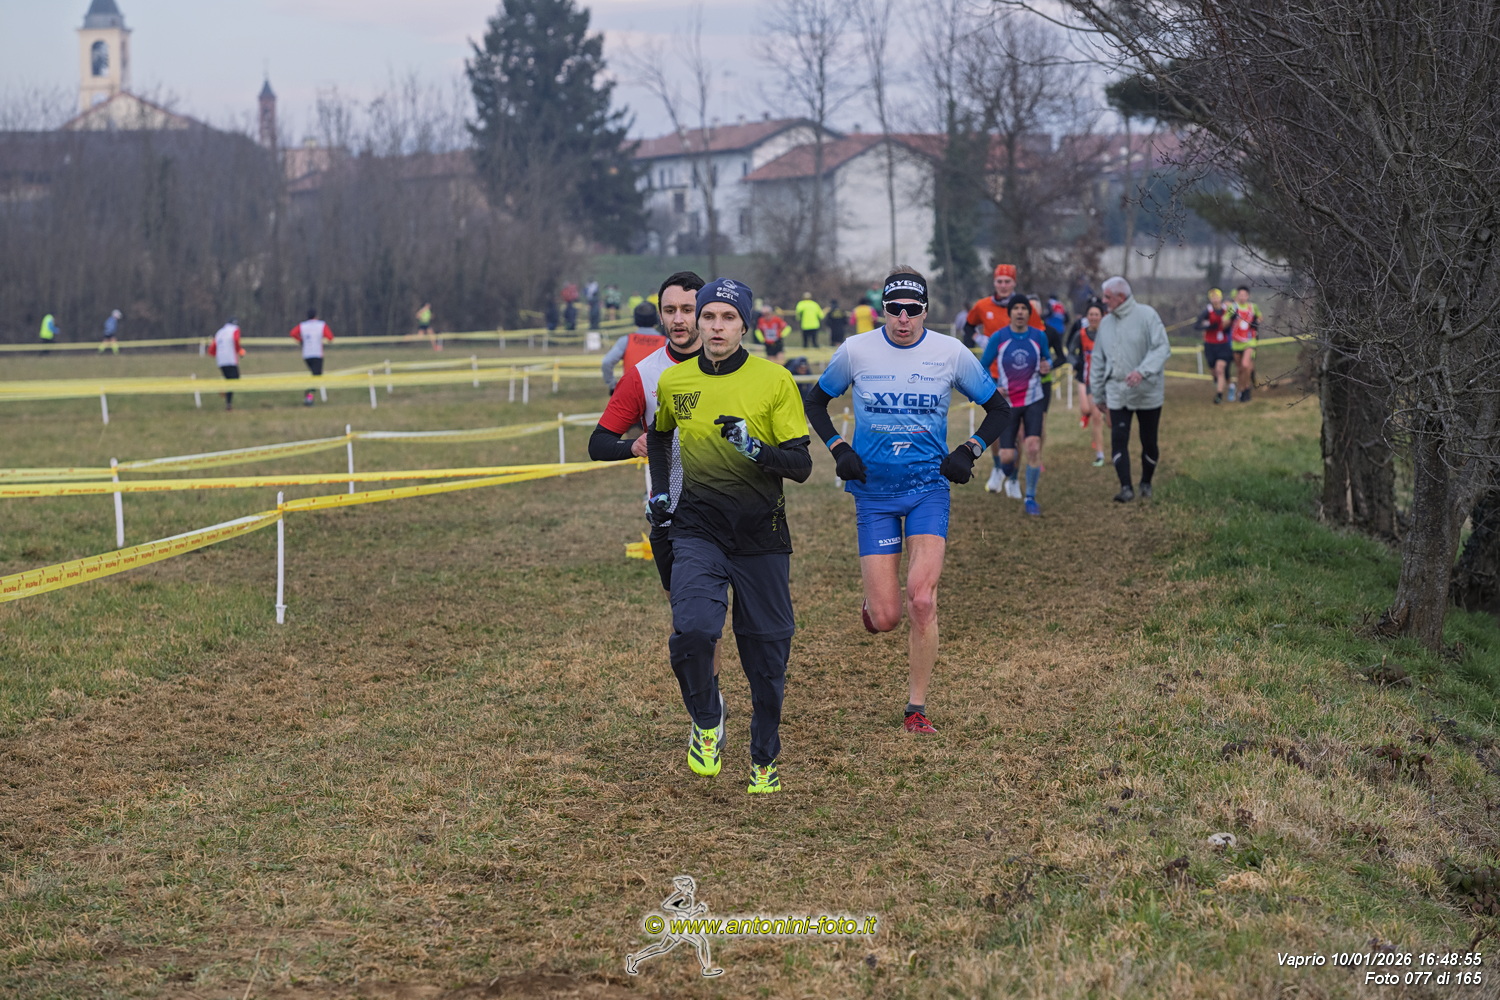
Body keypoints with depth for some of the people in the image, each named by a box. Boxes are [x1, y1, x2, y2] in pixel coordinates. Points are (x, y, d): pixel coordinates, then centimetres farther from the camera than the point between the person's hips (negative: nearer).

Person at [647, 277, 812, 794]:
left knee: (767, 654, 5)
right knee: (692, 629, -22)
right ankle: (707, 720, 7)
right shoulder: (673, 381, 4)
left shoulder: (775, 380, -5)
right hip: (697, 529, 1)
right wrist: (659, 491, 16)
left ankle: (765, 759, 27)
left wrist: (755, 447, -24)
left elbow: (801, 465, -7)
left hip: (762, 534, -1)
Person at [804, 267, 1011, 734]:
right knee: (885, 618, -5)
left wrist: (969, 451, -2)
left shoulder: (951, 353, -2)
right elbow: (815, 401, 14)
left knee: (921, 599, -18)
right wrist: (839, 449, 0)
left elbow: (998, 407, 11)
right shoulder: (856, 350, -3)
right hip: (873, 490, 0)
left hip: (928, 485, 0)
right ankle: (873, 598, 35)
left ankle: (917, 708, -3)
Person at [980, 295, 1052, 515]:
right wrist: (992, 388, -13)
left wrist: (1046, 367, -8)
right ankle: (1010, 477, 33)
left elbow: (1047, 359, 16)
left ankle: (1031, 499, -1)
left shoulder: (1039, 337, -1)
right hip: (1007, 403, -1)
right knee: (1006, 456, -5)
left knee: (1033, 447, -16)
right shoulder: (998, 338, -5)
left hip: (1033, 401, 1)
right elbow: (982, 366, 3)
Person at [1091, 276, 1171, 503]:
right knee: (1118, 439, -10)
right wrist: (1098, 394, 15)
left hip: (1147, 392, -4)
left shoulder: (1146, 315, -9)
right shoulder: (1106, 323, 8)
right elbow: (1098, 361, 15)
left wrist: (1142, 371, -31)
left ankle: (1146, 483, 27)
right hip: (1117, 394, 4)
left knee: (1149, 442, 7)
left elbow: (1162, 348, -17)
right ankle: (1126, 488, -9)